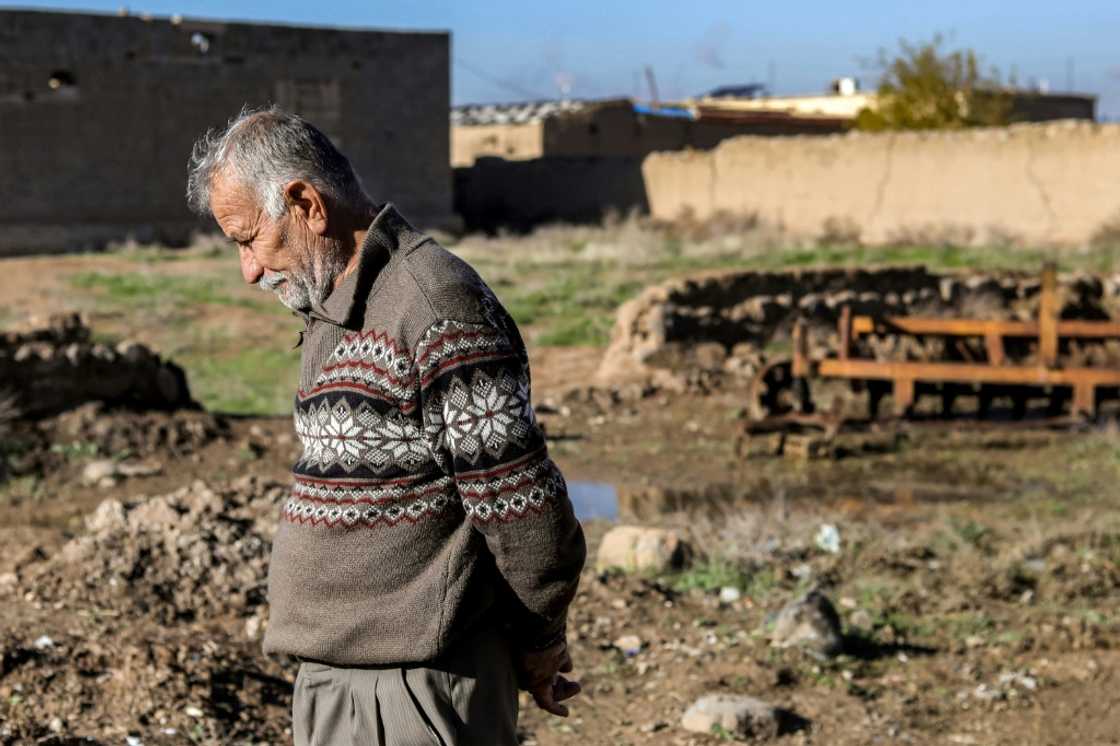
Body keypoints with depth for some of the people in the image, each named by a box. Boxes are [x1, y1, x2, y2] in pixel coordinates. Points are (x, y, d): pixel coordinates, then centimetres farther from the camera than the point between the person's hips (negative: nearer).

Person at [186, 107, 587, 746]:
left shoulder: (436, 308, -17)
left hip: (420, 689, -9)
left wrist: (539, 646, -3)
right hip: (334, 673, 9)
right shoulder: (332, 313, 14)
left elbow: (520, 502, -17)